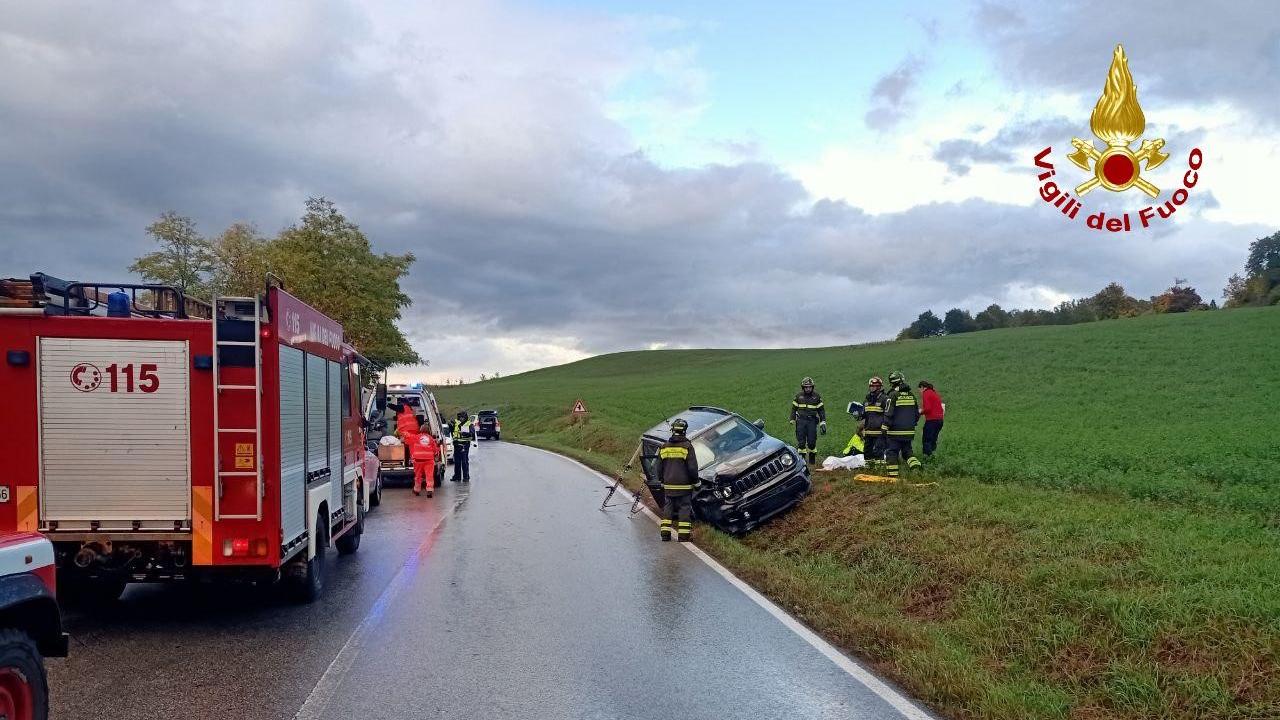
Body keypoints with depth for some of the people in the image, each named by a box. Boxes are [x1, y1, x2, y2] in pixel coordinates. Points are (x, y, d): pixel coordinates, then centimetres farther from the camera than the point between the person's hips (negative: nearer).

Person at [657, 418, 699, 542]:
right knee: (685, 508, 2)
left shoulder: (664, 447, 4)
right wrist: (695, 482, 3)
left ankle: (665, 534, 11)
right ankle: (683, 535, 1)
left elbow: (659, 467, 10)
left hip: (668, 485, 4)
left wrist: (661, 480, 23)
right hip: (684, 485, -4)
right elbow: (692, 467, -10)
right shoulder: (687, 446, -9)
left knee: (667, 508, 12)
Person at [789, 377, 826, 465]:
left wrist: (823, 423, -1)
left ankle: (812, 459, 13)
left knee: (812, 441, -1)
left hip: (812, 421, -1)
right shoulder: (799, 396, 6)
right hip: (801, 420, 1)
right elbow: (794, 408, 13)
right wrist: (792, 420, 10)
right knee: (801, 442, -4)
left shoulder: (816, 396, 3)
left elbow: (821, 410, 5)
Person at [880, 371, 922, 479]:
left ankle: (893, 475, 0)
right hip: (909, 431, 6)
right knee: (907, 451, 19)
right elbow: (917, 414, 17)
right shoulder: (911, 395, 9)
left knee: (891, 452, 2)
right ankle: (917, 467, 0)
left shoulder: (892, 395, -11)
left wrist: (884, 428, -9)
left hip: (895, 431, -6)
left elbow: (888, 414, -14)